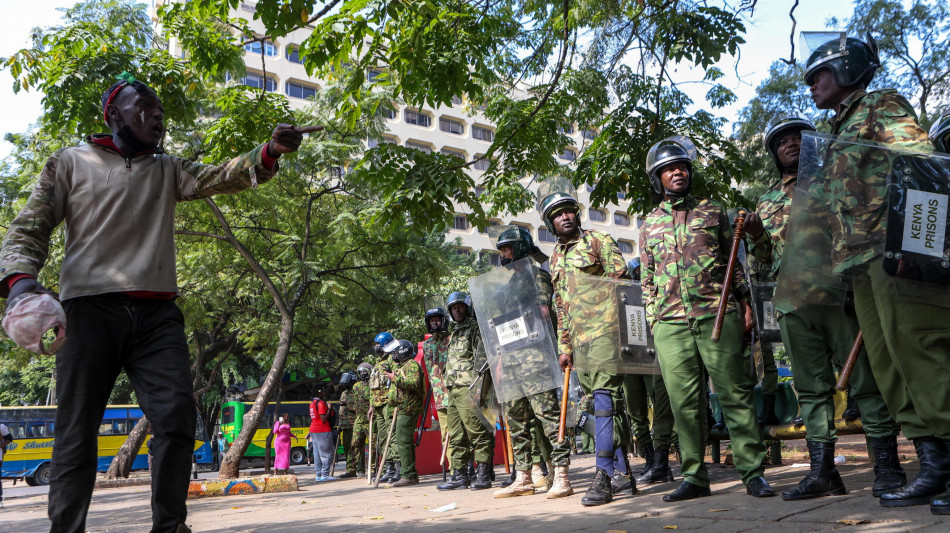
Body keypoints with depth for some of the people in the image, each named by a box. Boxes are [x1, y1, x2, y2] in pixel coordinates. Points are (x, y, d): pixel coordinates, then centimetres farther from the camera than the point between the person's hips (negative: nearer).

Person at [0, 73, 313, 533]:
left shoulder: (168, 170, 20)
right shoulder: (72, 163, 13)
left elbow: (223, 176, 6)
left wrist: (270, 151, -13)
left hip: (157, 313, 3)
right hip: (90, 308, -2)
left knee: (177, 417, -7)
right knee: (77, 428, -1)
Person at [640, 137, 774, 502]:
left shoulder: (712, 212, 14)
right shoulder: (649, 225, 16)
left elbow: (733, 260, 14)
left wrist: (744, 302, 4)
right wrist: (652, 322, 10)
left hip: (718, 315, -1)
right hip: (670, 323, 1)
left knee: (735, 393, -3)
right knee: (685, 402, 3)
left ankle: (753, 472, 4)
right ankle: (694, 477, 11)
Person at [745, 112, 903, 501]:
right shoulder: (767, 202, 20)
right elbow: (766, 260, 22)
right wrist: (755, 237, 3)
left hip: (839, 294, -3)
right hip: (793, 304, 4)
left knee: (865, 379, -2)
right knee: (812, 388, 5)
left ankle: (888, 467, 6)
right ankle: (822, 471, 10)